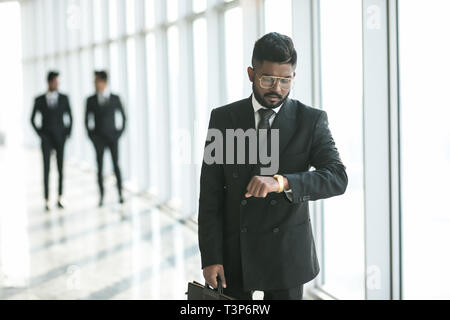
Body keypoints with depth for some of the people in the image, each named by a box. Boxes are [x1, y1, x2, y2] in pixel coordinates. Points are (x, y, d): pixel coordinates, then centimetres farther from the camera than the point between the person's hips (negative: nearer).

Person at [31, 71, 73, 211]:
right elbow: (33, 119, 6)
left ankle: (59, 199, 12)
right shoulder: (39, 100, 0)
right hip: (46, 140, -1)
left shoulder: (64, 98, 2)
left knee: (61, 169, 2)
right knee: (46, 170, -6)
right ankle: (47, 201, -2)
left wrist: (68, 134, -1)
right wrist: (40, 134, -3)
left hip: (61, 139, 1)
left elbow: (70, 118, 8)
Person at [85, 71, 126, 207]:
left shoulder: (115, 99, 0)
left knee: (116, 165, -5)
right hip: (98, 139, 1)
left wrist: (120, 132, 2)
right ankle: (101, 196, 4)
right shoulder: (91, 100, 2)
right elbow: (87, 120, 9)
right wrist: (91, 135, 0)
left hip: (112, 138, -1)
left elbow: (123, 117, 9)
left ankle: (120, 194, 5)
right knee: (100, 167, -2)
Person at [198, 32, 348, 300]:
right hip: (233, 252, 1)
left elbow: (338, 178, -13)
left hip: (286, 256, -1)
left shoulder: (312, 120, -1)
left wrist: (281, 182, -29)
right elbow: (210, 194, 0)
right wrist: (211, 257, -7)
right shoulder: (223, 119, 2)